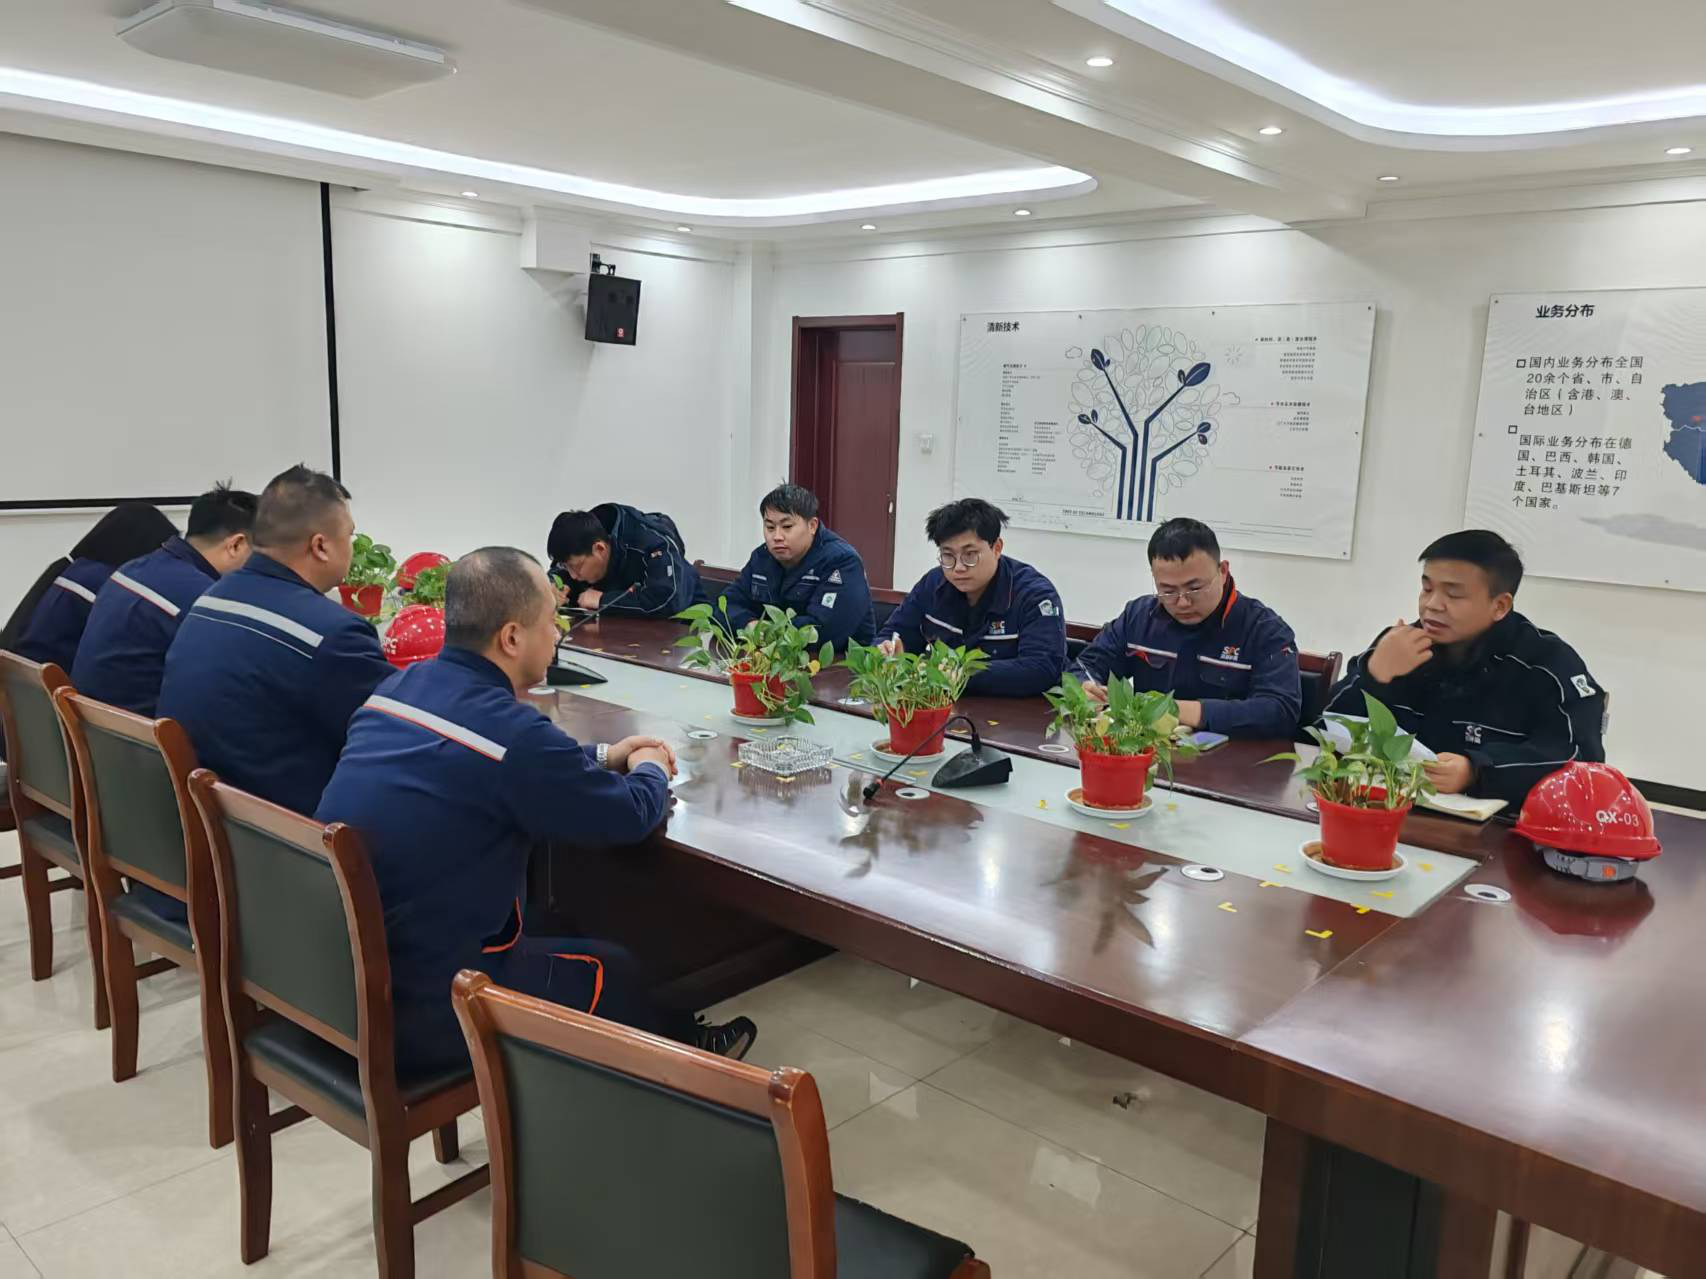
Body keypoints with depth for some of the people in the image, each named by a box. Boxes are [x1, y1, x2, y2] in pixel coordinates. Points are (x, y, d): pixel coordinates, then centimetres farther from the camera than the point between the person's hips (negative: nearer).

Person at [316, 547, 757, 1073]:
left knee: (551, 932, 27)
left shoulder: (401, 686, 0)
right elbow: (632, 815, -9)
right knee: (613, 971, 15)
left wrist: (600, 757, 20)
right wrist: (650, 772, 13)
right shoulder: (510, 732, -25)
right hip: (417, 1008, -8)